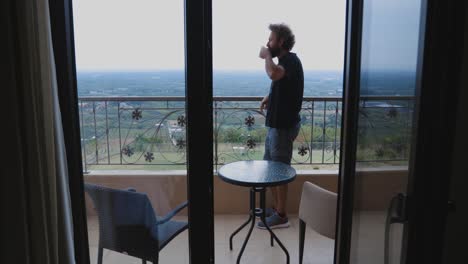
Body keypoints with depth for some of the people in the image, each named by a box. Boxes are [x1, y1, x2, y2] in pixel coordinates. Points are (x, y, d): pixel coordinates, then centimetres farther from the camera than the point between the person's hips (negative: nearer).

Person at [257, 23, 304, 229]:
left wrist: (267, 55, -22)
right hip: (277, 123, 10)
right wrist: (269, 97, 12)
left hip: (283, 125, -10)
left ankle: (281, 216, 14)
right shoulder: (285, 61, 13)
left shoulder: (290, 60, -17)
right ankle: (275, 207, 31)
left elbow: (273, 73, -41)